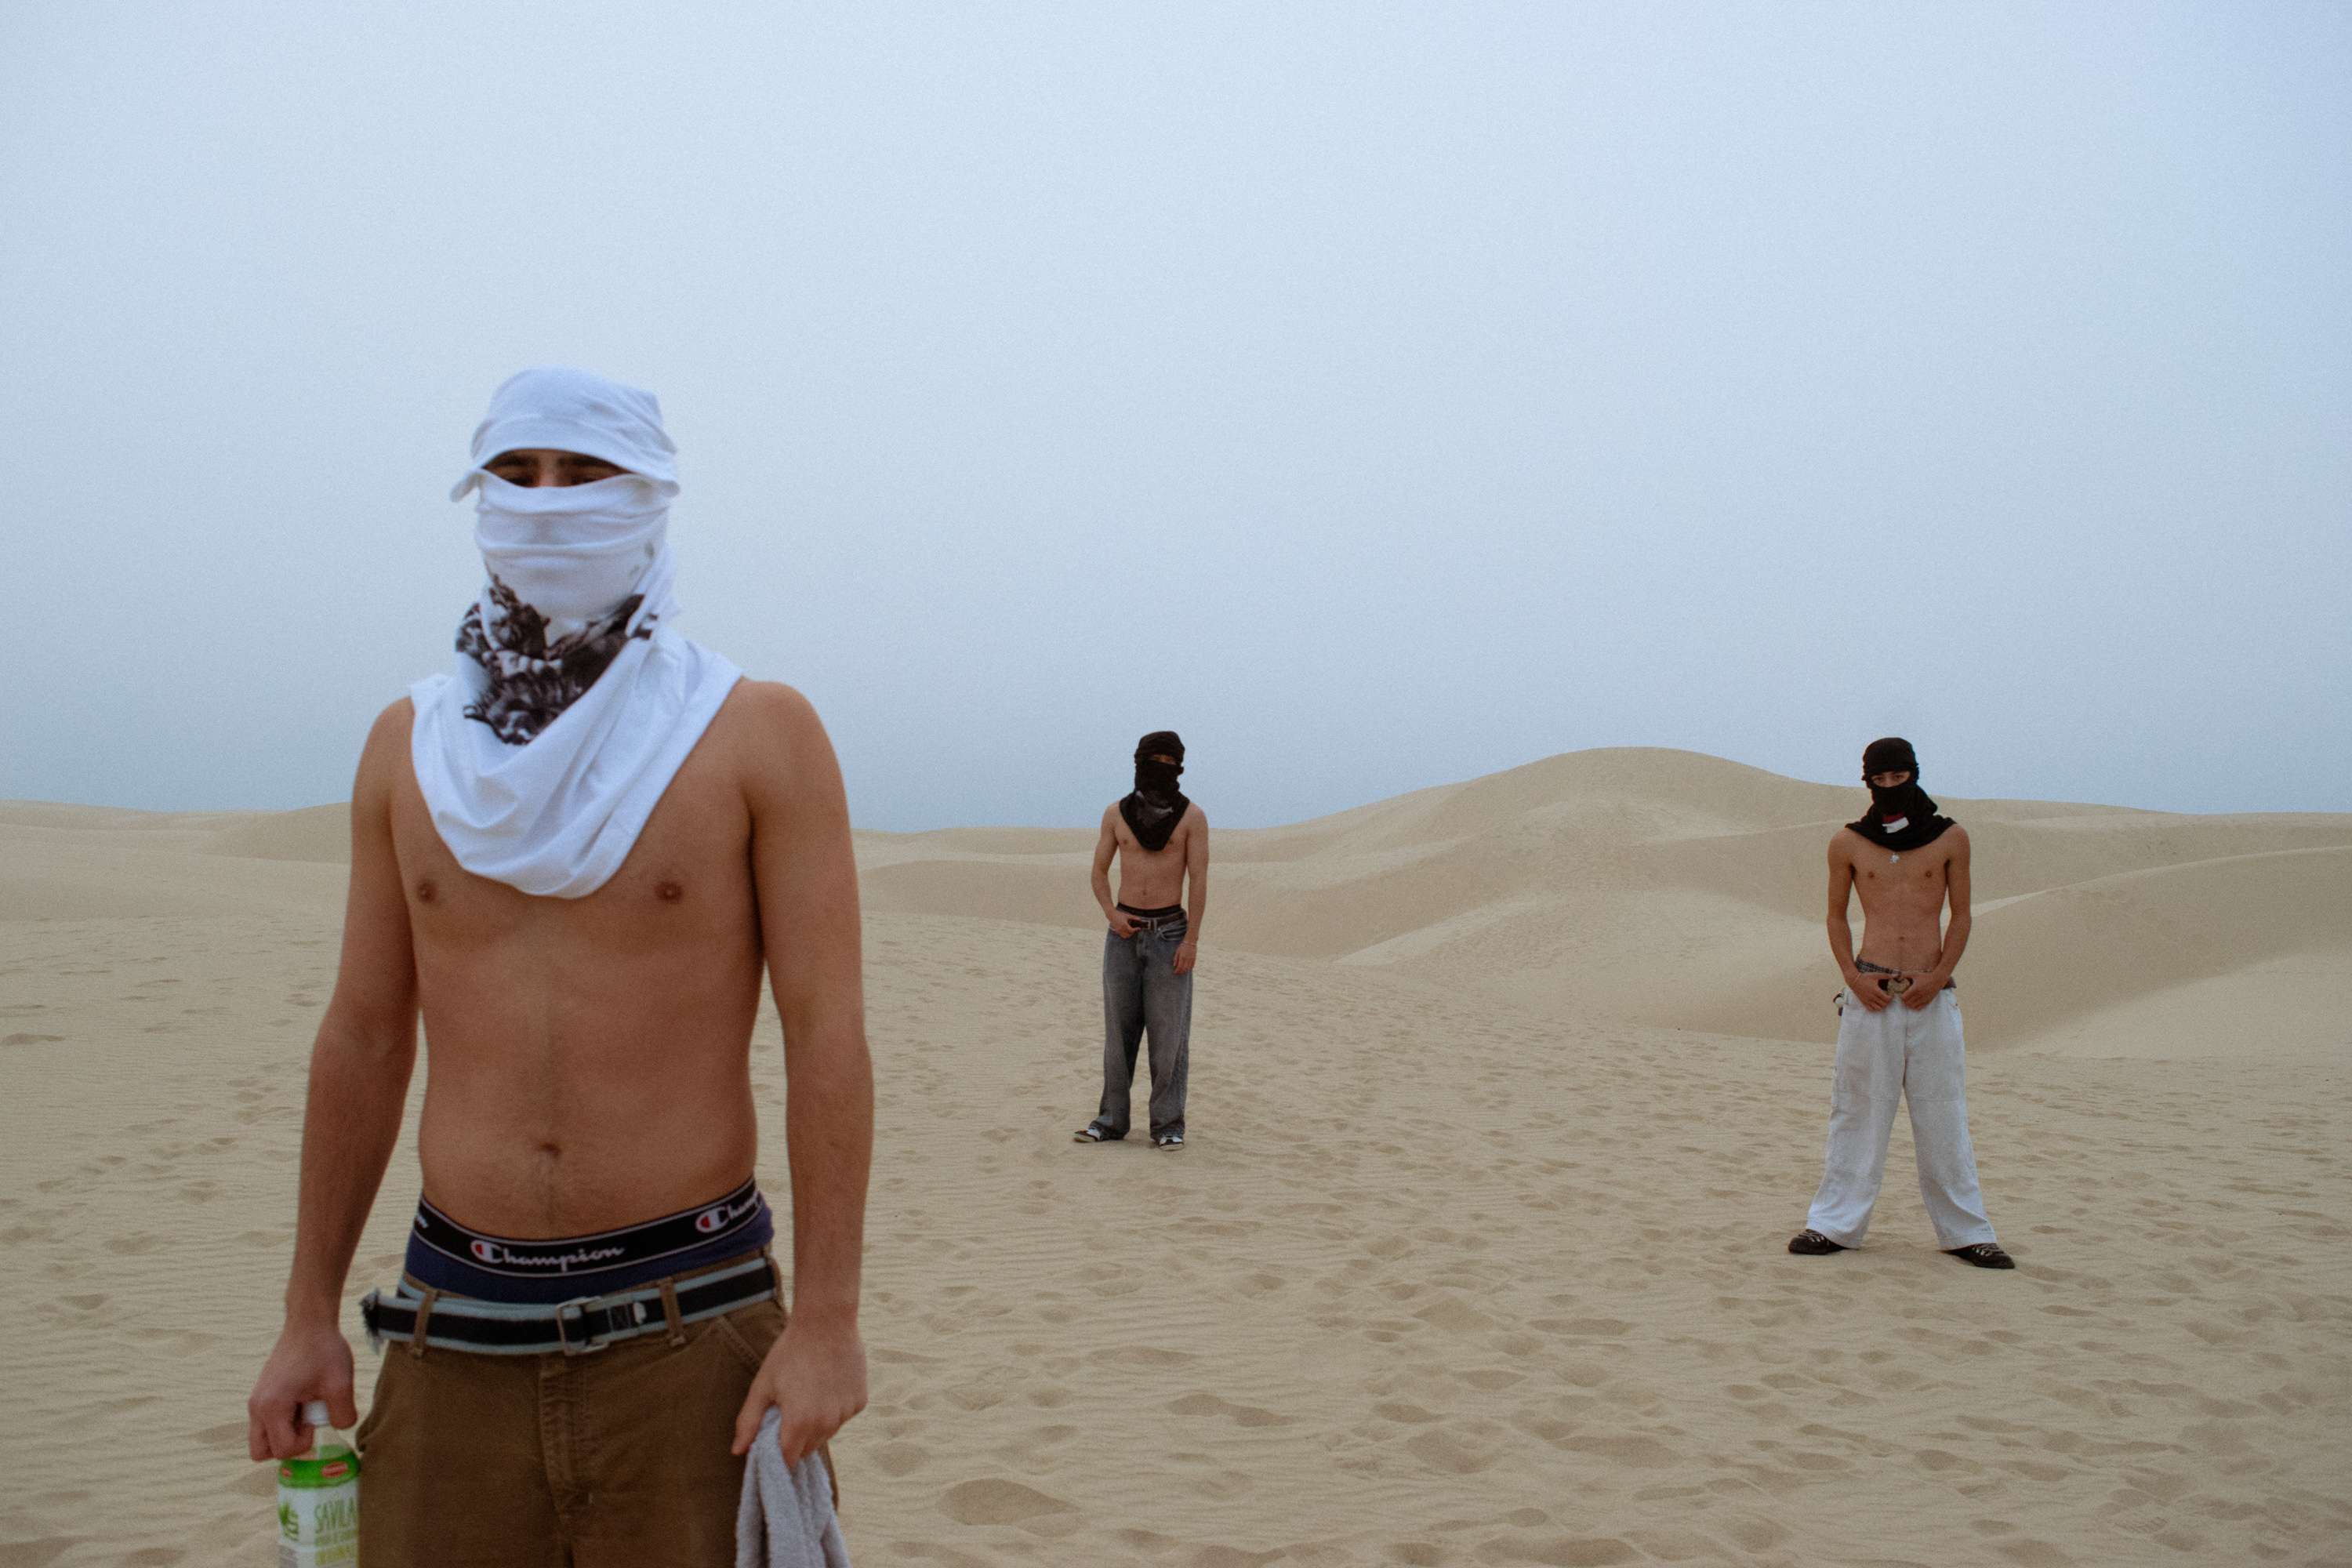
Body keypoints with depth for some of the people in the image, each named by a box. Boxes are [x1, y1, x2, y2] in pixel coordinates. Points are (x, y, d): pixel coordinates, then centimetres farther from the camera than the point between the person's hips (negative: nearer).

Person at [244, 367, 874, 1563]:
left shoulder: (759, 734, -4)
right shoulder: (409, 745, 7)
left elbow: (827, 1037, -8)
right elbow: (363, 1036, 11)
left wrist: (827, 1320, -13)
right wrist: (308, 1315, 11)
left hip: (689, 1321, -3)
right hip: (455, 1330, 3)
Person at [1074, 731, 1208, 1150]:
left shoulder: (1192, 816, -3)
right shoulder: (1115, 813, 4)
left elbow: (1199, 880, -6)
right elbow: (1099, 872, 9)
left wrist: (1191, 940, -13)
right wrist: (1111, 914, -8)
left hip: (1170, 933, -2)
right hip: (1125, 932, 3)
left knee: (1169, 1032, -2)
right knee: (1118, 1028, 5)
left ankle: (1168, 1125, 4)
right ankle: (1112, 1120, 12)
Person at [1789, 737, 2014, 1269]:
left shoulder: (1950, 838, 6)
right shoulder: (1848, 843, 6)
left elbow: (1961, 916, 7)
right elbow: (1836, 917, 11)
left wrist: (1939, 977, -7)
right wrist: (1854, 977, -4)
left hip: (1932, 996, 0)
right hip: (1870, 994, 0)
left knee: (1943, 1115, 3)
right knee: (1858, 1110, 2)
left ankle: (1966, 1232, 12)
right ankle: (1835, 1224, 9)